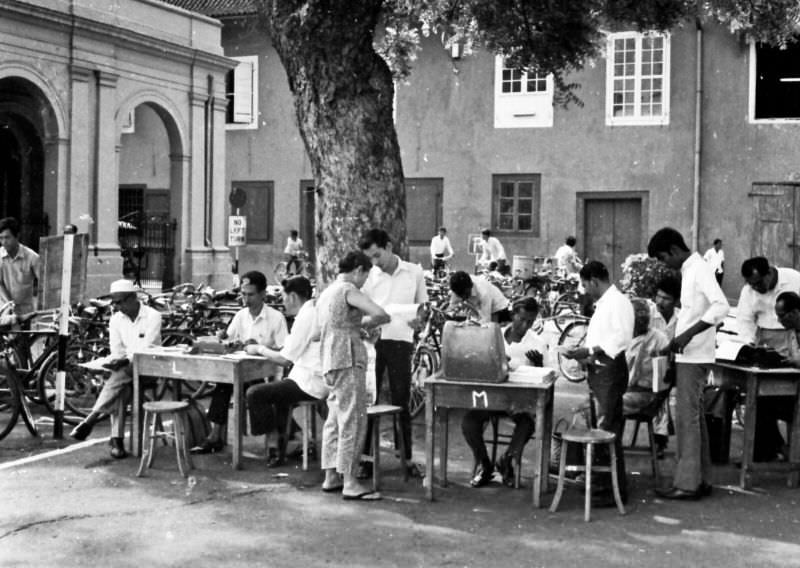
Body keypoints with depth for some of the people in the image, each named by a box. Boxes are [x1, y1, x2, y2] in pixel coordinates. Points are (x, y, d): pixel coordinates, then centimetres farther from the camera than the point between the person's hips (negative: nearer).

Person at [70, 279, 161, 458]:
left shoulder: (152, 316, -8)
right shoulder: (116, 320, 9)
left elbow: (147, 350, -16)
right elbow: (117, 351, 8)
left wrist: (125, 361, -27)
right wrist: (114, 361, -14)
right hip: (125, 368, 4)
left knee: (120, 375, -33)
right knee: (120, 389, -29)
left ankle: (90, 420, -32)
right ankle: (117, 439, -32)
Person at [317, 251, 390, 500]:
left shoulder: (326, 293, 19)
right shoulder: (348, 290, -9)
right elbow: (381, 314, -22)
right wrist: (364, 323, -2)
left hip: (329, 361, 10)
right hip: (348, 359, -10)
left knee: (335, 418, 13)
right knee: (352, 420, -8)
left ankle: (331, 477, 16)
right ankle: (350, 483, -9)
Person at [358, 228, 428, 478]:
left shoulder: (414, 272, 5)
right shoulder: (369, 276, 4)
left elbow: (423, 306, 13)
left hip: (401, 341, 0)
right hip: (372, 340, 0)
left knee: (402, 401, 6)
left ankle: (407, 458, 15)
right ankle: (366, 458, 7)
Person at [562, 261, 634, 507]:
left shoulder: (618, 302, -12)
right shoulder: (602, 304, 19)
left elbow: (621, 339, -22)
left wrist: (589, 351, -21)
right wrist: (583, 352, 10)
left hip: (610, 371, -10)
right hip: (598, 371, 10)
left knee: (608, 431, -8)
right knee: (599, 428, 13)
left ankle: (615, 491, -4)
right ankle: (602, 482, 21)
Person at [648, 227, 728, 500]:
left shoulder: (700, 269, -14)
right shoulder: (690, 271, 15)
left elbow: (721, 306, -27)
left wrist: (688, 333, -29)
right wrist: (676, 342, 17)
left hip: (694, 357, -10)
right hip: (687, 356, 10)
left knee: (687, 418, -6)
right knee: (694, 418, 13)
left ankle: (687, 483, -2)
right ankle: (701, 480, 19)